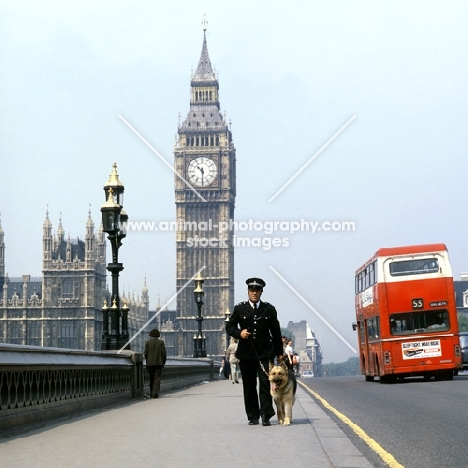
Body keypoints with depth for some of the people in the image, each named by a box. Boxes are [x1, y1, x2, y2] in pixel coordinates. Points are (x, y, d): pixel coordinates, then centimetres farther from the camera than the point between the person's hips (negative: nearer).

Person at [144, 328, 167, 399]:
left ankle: (152, 393, 19)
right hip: (159, 363, -2)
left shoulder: (147, 342, 2)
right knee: (157, 378, -5)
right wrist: (163, 362, 6)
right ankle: (155, 393, -18)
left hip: (150, 363, 2)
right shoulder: (161, 342, -1)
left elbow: (145, 353, 0)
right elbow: (164, 353, -4)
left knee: (152, 379, 14)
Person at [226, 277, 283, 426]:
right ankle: (253, 417, 12)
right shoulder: (240, 309, 7)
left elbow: (276, 332, 11)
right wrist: (239, 333, -10)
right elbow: (229, 326, 11)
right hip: (246, 353, 1)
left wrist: (279, 352, 9)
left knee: (265, 383, -10)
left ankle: (266, 416, -10)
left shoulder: (269, 309, 7)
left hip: (265, 352, -1)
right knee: (249, 386, 5)